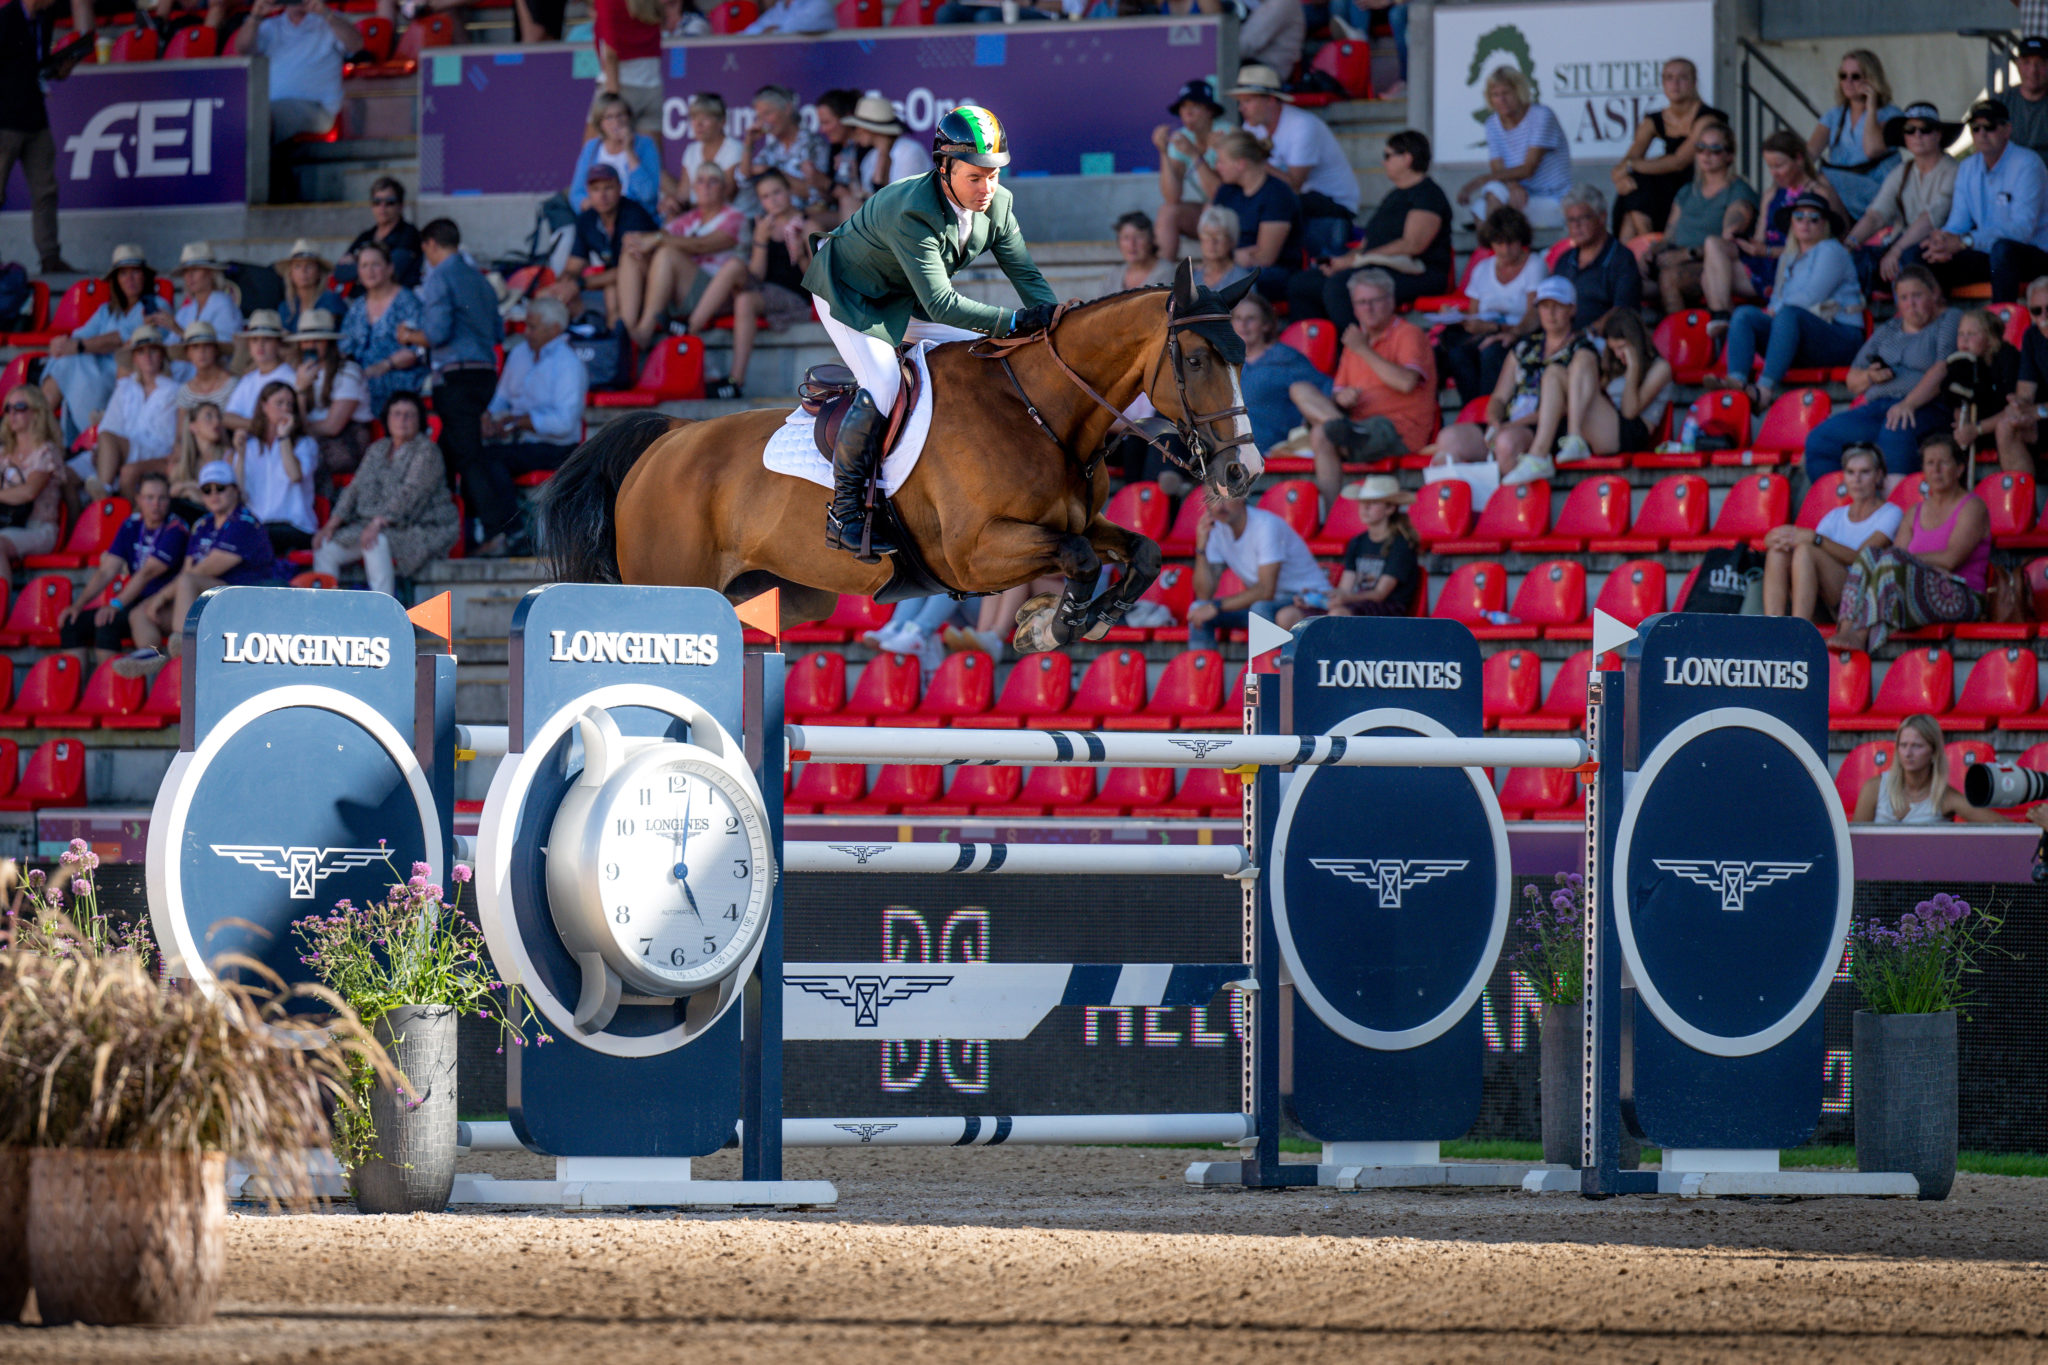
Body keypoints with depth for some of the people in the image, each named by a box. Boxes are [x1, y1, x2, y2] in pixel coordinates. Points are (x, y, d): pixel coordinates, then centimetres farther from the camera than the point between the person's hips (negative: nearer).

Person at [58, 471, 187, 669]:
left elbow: (148, 573, -21)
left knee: (106, 623, -30)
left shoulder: (175, 530, -11)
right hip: (135, 605, 8)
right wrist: (78, 605, -6)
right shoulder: (131, 526, 10)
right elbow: (107, 571, 6)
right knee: (71, 623, -5)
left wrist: (116, 604, -30)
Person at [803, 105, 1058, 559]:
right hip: (851, 294, -8)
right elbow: (940, 303, -44)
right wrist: (1016, 321, -50)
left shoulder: (997, 203, -17)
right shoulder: (913, 214, -40)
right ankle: (843, 512, -16)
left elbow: (1027, 275, -11)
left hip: (908, 300, 8)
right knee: (882, 387, -25)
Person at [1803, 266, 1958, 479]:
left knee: (1895, 432, -41)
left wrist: (1909, 404, -24)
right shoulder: (1888, 331, 26)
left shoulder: (1949, 321, 7)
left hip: (1925, 408, -6)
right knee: (1818, 439, -17)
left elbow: (1943, 370, -10)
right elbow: (1853, 383, 27)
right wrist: (1869, 377, 2)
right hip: (1877, 408, 6)